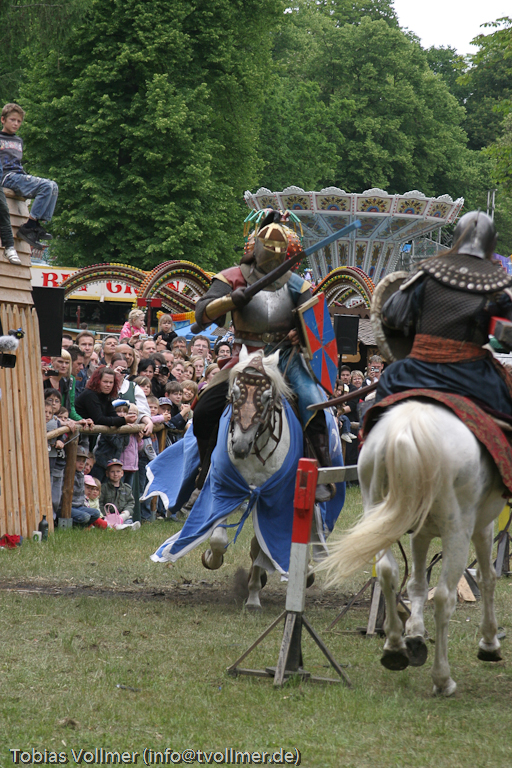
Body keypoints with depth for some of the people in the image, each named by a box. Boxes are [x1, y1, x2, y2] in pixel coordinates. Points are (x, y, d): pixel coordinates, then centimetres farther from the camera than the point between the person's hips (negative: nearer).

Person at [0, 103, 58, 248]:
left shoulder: (19, 141, 28)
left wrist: (28, 177, 18)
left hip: (20, 176, 8)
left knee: (53, 186, -14)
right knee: (46, 186, -25)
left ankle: (37, 225, -21)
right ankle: (29, 227, -28)